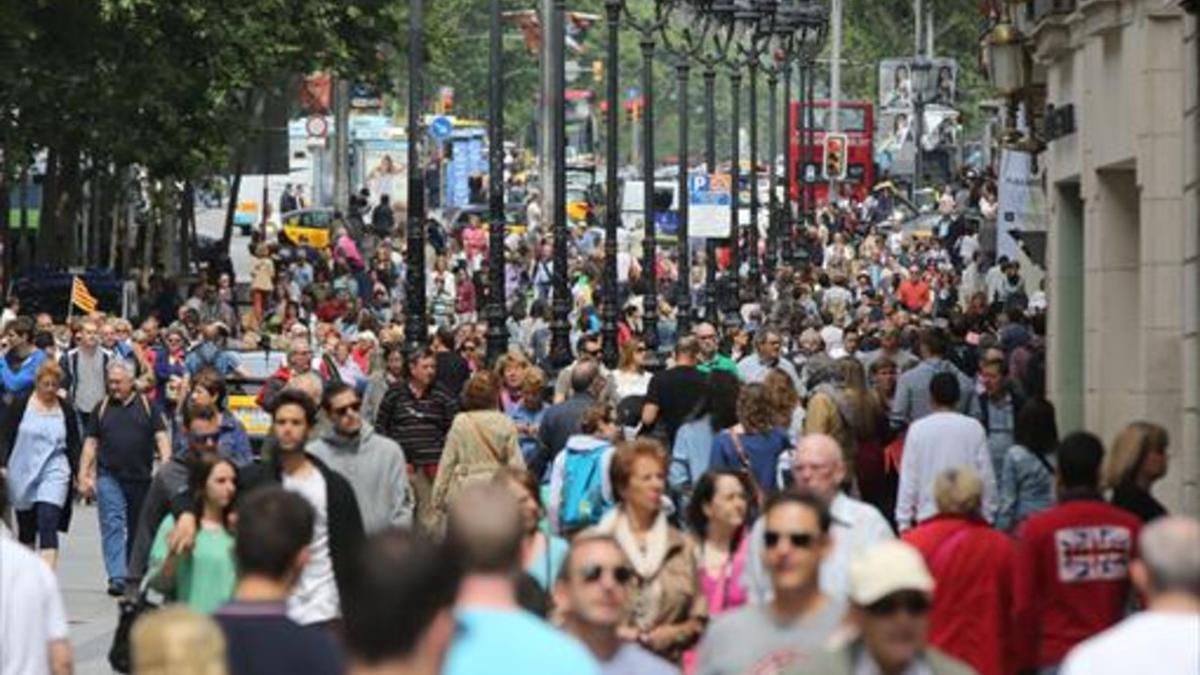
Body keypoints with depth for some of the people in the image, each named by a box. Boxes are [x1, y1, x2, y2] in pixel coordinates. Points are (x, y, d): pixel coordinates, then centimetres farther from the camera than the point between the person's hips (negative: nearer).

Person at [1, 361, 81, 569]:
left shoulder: (65, 409, 3)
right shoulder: (20, 405, -1)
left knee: (48, 524, -17)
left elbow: (74, 445, 10)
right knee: (26, 527, 13)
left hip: (54, 473, -1)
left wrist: (78, 473, 5)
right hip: (22, 473, 1)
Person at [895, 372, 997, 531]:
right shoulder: (974, 428, 0)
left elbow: (908, 479, -1)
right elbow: (986, 476, 2)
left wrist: (903, 522, 5)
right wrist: (988, 516, 11)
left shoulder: (918, 429, -2)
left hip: (929, 516, -1)